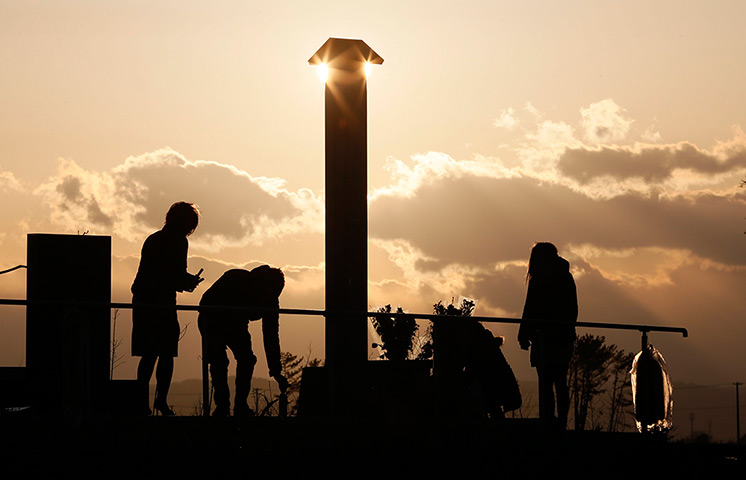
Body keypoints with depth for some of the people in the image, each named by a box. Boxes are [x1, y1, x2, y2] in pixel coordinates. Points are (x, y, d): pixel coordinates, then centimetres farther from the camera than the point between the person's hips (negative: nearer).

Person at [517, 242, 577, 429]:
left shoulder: (538, 280, -9)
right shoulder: (566, 278, 10)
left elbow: (530, 310, -10)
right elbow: (573, 310, 14)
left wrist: (524, 336, -5)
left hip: (545, 337, -6)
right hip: (565, 337, 6)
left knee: (545, 382, -5)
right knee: (560, 381, 12)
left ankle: (547, 420, -8)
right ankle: (561, 422, 14)